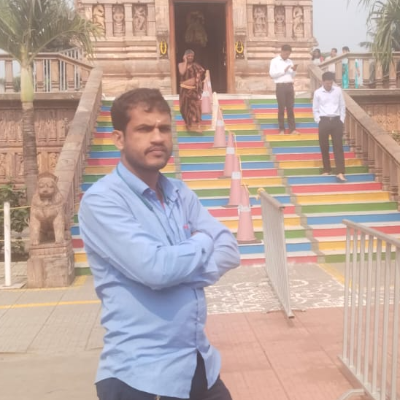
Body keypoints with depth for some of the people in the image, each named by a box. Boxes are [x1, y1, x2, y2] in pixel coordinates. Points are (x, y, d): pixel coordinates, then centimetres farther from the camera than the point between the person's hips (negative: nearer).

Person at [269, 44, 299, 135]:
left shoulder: (290, 62, 14)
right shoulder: (275, 61, 0)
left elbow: (292, 76, 16)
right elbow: (272, 74, -10)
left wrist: (294, 70, -4)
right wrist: (283, 71, -12)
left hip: (290, 86, 4)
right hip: (280, 86, -4)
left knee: (290, 108, 5)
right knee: (281, 108, 0)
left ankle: (292, 128, 7)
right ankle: (281, 129, 7)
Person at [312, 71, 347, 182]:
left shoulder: (338, 90, 3)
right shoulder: (318, 93, 1)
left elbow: (342, 106, 9)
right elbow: (315, 109, 7)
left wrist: (342, 120, 3)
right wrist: (319, 121, -2)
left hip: (336, 120, 0)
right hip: (324, 121, 0)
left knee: (338, 147, -4)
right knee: (324, 147, 6)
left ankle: (340, 173, -9)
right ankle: (326, 170, 22)